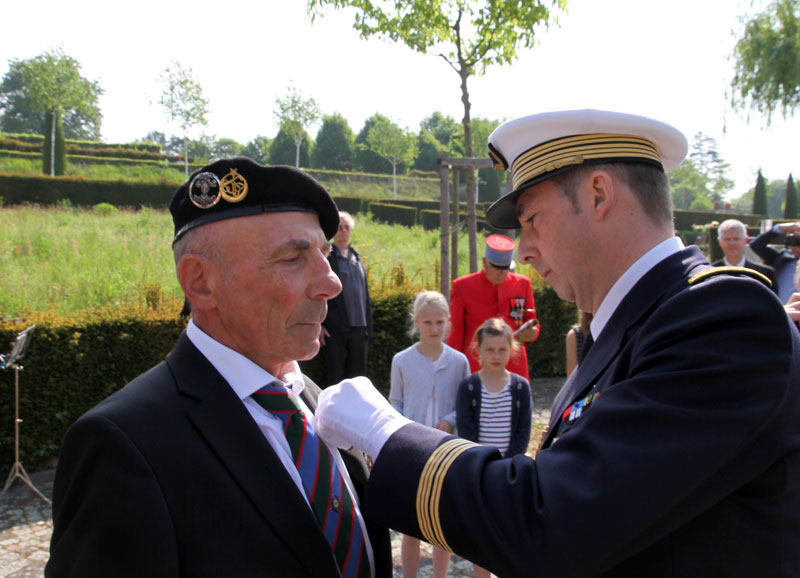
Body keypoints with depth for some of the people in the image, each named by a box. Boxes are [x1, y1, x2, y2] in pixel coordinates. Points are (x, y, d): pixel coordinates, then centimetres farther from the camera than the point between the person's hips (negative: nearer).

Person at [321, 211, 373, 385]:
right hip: (334, 329, -5)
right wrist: (318, 325, -12)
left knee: (357, 375, 11)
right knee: (335, 377, 0)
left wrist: (368, 324, 13)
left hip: (359, 327, 5)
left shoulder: (357, 257, 15)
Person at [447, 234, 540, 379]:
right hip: (475, 369, -2)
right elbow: (455, 334, 3)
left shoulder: (523, 284, 5)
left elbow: (533, 323, 12)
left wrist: (530, 333, -11)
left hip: (514, 369, 2)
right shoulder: (462, 286, -2)